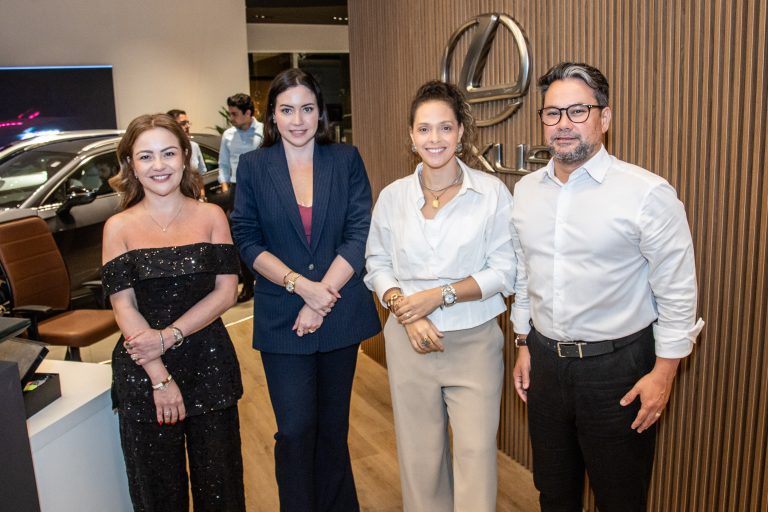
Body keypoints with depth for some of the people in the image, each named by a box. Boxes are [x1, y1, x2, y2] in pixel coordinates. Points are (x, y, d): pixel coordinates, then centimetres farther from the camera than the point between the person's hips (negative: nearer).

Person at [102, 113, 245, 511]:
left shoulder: (211, 216, 0)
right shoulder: (118, 227, -2)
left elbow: (225, 292, -4)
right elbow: (124, 307, -6)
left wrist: (168, 336, -15)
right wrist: (160, 376, -11)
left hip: (208, 363, 0)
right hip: (142, 371, 0)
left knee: (218, 476, 11)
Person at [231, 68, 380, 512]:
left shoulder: (347, 160, 2)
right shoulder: (253, 167, 2)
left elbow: (360, 234, -5)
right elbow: (247, 241, -3)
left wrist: (322, 295, -14)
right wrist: (301, 285, -16)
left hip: (341, 313, 1)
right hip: (281, 319, -1)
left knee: (333, 425, 14)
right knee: (296, 430, 1)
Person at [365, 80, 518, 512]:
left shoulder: (492, 192, -6)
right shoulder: (392, 196, 2)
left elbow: (505, 271, -6)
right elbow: (377, 263, 7)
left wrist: (441, 295, -15)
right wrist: (404, 309, -10)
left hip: (474, 342, -2)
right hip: (410, 341, 2)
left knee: (477, 455, 2)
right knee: (420, 455, 14)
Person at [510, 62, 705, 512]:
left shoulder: (648, 194, -14)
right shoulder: (526, 190, 3)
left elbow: (677, 292, -11)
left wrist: (663, 373, -10)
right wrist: (525, 346, 12)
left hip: (617, 366, -5)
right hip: (544, 361, 5)